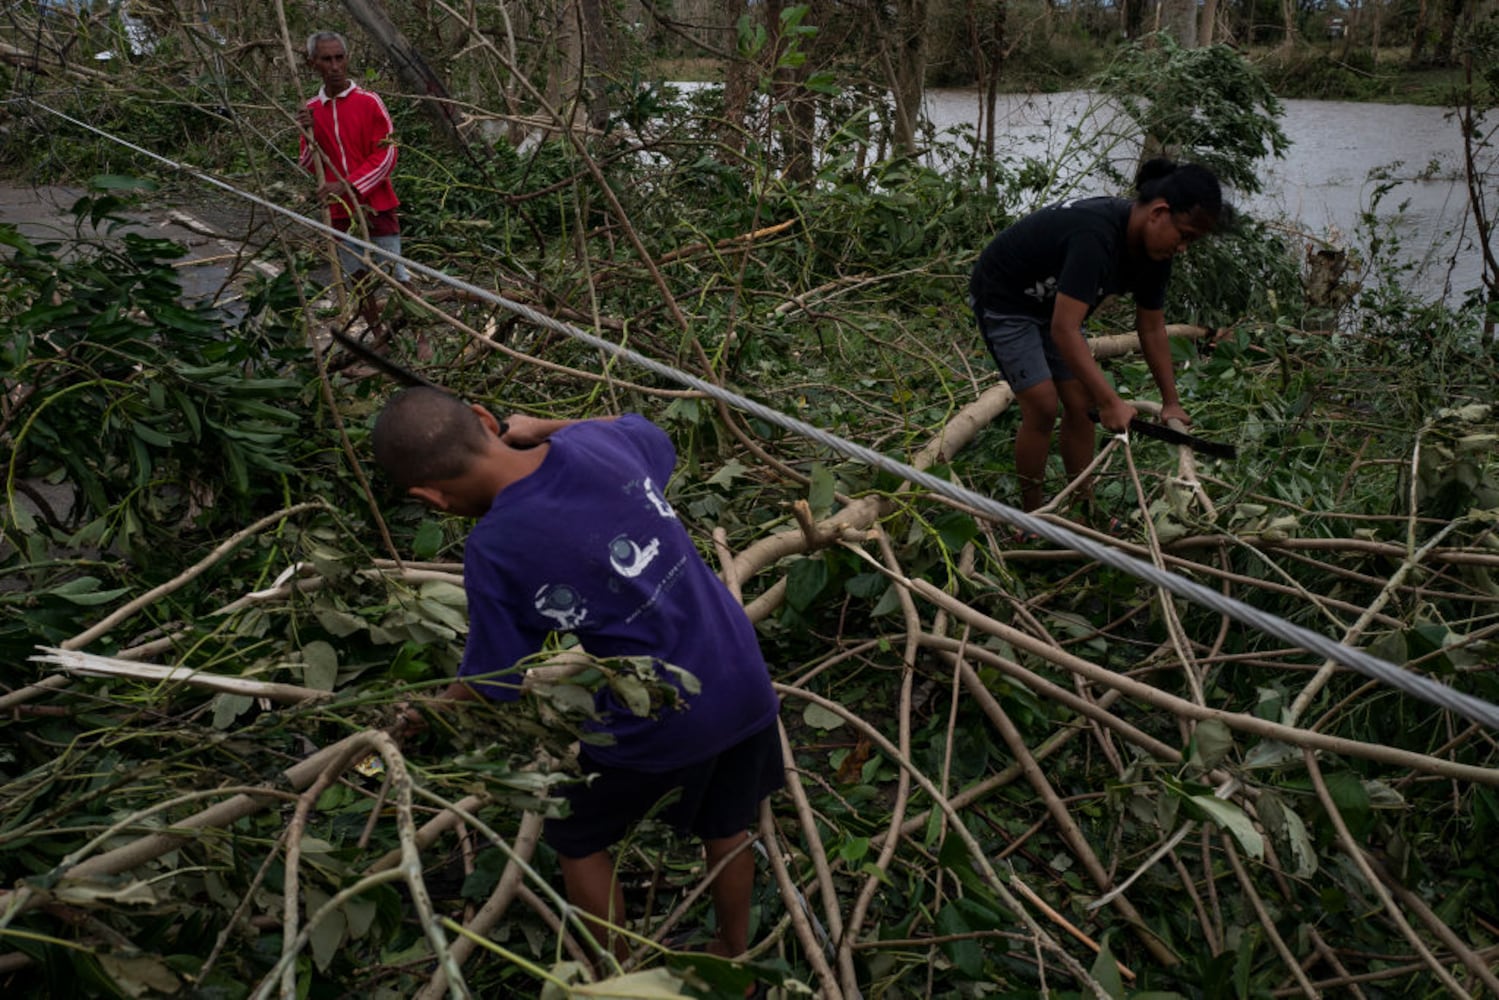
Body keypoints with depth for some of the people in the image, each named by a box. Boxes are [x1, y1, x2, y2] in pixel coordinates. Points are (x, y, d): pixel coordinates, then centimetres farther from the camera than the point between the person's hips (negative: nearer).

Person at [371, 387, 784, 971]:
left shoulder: (494, 552, -20)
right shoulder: (597, 440, -9)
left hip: (657, 730, -5)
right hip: (744, 683, 5)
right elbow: (653, 436, 18)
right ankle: (734, 958, 53)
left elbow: (489, 689, -5)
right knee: (727, 827, 31)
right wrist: (542, 429, 13)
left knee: (579, 840, 25)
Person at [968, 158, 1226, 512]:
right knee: (1042, 406, -14)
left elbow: (1152, 329, 1)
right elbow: (1064, 331, -41)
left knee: (1081, 404, 2)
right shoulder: (1095, 236, -38)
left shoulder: (1153, 249, -11)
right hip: (1003, 300, -8)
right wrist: (1111, 402, -42)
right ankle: (1031, 518, 0)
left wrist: (1171, 402, -1)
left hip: (1051, 304, 8)